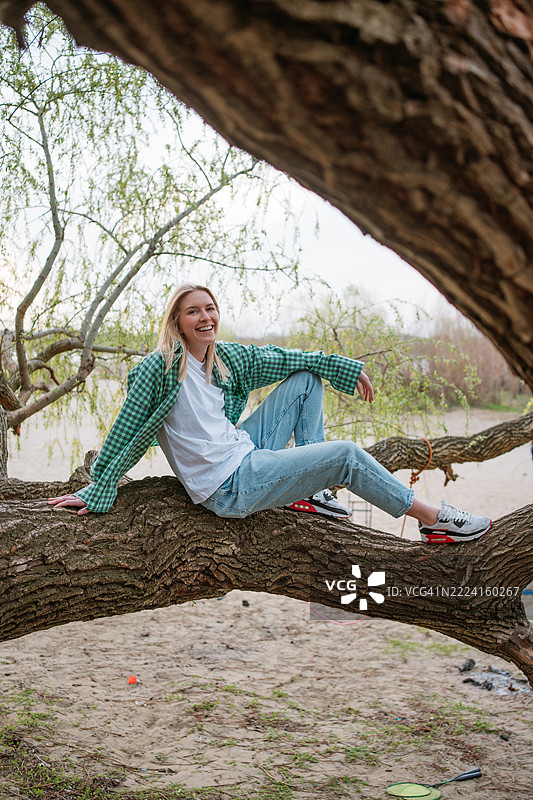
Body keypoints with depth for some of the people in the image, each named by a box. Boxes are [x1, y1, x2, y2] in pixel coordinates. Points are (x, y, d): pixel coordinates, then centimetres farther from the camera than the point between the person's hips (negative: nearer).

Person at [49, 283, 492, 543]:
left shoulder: (226, 357, 6)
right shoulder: (159, 368, -14)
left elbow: (279, 357, 17)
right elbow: (126, 432, -11)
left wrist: (346, 367, 19)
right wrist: (96, 491, -8)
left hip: (246, 452, 9)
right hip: (231, 488, -9)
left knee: (306, 379, 9)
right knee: (347, 454, -15)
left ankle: (311, 491, 3)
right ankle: (433, 519, 2)